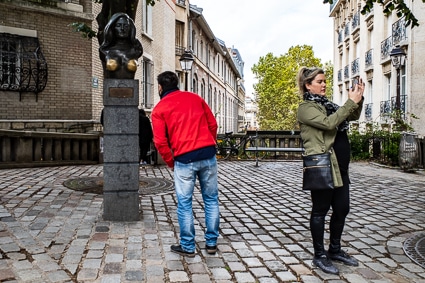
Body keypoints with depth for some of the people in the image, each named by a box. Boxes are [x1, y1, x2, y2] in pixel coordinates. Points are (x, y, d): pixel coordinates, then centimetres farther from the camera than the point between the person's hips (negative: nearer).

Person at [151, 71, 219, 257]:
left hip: (184, 159, -3)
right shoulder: (195, 98, 14)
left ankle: (187, 247, 17)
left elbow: (160, 142, -2)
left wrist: (171, 163, 10)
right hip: (208, 155, 4)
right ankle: (211, 243, 22)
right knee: (211, 199, 13)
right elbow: (213, 124, 12)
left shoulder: (159, 109, 4)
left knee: (184, 203, 8)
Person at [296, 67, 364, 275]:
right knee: (321, 210, 2)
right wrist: (351, 102, -19)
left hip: (339, 166, 9)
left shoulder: (326, 104, 18)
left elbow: (353, 117, 19)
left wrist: (359, 99, 2)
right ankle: (319, 255, 15)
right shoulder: (306, 107, -8)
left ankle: (335, 250, 30)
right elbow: (329, 123, -22)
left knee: (342, 208, 14)